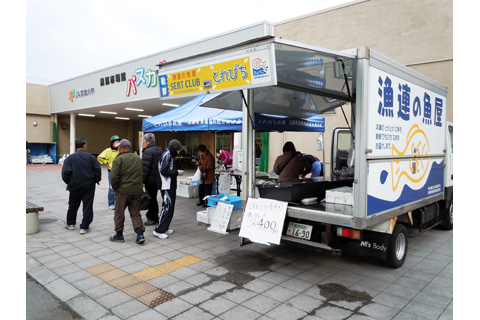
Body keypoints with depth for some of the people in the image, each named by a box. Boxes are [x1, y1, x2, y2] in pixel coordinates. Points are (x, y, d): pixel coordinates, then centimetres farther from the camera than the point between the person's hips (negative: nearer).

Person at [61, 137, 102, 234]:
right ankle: (84, 227, 6)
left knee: (73, 205, 18)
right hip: (89, 186, -1)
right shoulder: (90, 157, -2)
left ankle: (70, 223, 35)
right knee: (88, 206, 4)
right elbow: (97, 170, -5)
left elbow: (65, 172, -8)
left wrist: (69, 182, 7)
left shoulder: (70, 158, -4)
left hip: (75, 186, 1)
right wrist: (96, 180, 9)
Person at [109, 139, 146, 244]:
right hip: (137, 191, 5)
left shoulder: (119, 159, -9)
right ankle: (140, 234, 3)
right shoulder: (138, 158, 10)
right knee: (136, 213, 11)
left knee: (119, 213, 9)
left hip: (123, 191, -5)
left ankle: (119, 235, 19)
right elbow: (143, 175, 15)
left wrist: (115, 188, 0)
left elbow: (114, 177, -14)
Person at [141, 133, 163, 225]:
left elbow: (145, 168, -20)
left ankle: (154, 218, 5)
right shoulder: (159, 150, 14)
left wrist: (142, 181, -19)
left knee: (151, 199, -1)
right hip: (158, 179, 9)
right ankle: (151, 216, 28)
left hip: (150, 180, -9)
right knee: (153, 198, 17)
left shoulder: (148, 151, -16)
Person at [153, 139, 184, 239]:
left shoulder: (169, 155, 18)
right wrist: (177, 172, -14)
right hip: (166, 186, -11)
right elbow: (164, 170, -21)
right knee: (167, 207, -11)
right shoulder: (167, 155, -13)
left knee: (170, 207, 13)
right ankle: (159, 230, -6)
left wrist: (176, 172, 10)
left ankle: (164, 228, 21)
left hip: (170, 186, 11)